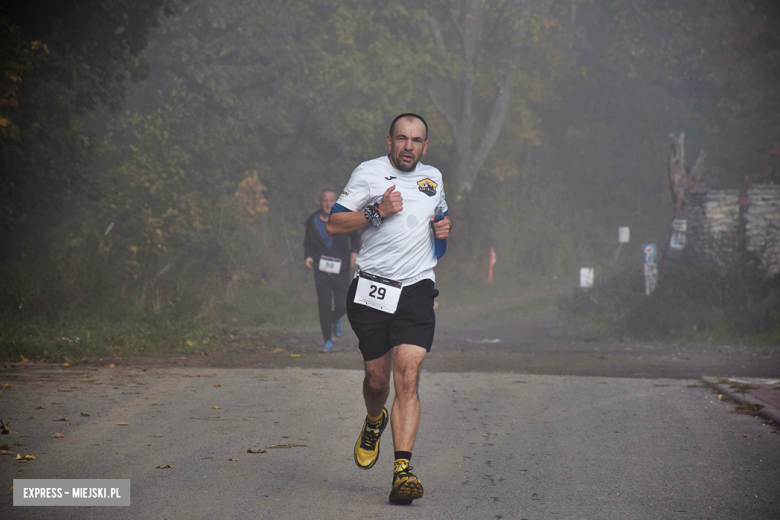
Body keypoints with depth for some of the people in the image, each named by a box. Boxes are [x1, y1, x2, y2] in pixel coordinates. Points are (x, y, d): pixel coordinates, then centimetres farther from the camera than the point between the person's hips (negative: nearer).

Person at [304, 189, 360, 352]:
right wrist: (308, 256, -6)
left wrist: (354, 251, -5)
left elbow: (355, 236, 12)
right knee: (324, 305, -10)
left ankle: (336, 319, 35)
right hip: (322, 269, 0)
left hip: (340, 270, 0)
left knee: (342, 306, -4)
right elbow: (308, 243, 13)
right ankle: (327, 341, 3)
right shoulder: (312, 222, 1)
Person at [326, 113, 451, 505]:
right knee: (377, 378, 6)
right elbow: (333, 225, -3)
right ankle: (374, 423, 43)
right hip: (372, 289, -1)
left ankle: (402, 472, -19)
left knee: (407, 379, -13)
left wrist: (444, 226, 9)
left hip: (416, 291, 1)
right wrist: (378, 211, -15)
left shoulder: (433, 177, 14)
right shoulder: (369, 173, 0)